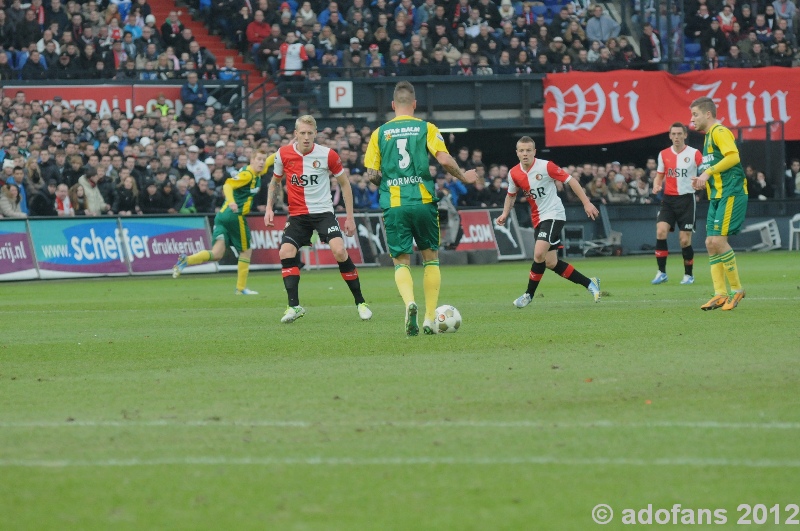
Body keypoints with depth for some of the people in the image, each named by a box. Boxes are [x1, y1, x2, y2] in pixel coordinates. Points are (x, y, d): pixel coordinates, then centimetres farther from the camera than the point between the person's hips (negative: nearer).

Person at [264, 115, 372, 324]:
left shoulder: (327, 155, -9)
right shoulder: (283, 154, -3)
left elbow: (344, 183, 4)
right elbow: (275, 181, 15)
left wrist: (350, 217, 2)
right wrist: (269, 208, 4)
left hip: (323, 211, -2)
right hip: (297, 214, 2)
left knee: (339, 250, -20)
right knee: (286, 252, -18)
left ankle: (360, 302, -6)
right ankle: (294, 306, -10)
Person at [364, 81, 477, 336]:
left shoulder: (379, 133, 6)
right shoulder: (426, 128, 2)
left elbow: (371, 174, 2)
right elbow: (444, 159, -9)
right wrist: (463, 177, 8)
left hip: (393, 205, 1)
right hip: (423, 200, 0)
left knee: (401, 261, 7)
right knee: (431, 258, 14)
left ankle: (409, 302, -23)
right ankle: (430, 318, 8)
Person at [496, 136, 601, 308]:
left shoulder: (545, 166, -15)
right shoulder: (514, 173, 0)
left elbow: (570, 180, -10)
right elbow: (511, 195, 18)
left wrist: (586, 203, -14)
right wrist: (505, 214, 3)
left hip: (554, 214, -7)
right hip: (538, 219, 7)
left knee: (539, 253, -23)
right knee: (551, 263, 6)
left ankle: (529, 294, -6)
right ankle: (589, 283, 22)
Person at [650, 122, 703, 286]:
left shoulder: (694, 154, -3)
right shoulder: (664, 154, 7)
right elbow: (659, 175, 17)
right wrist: (656, 185, -5)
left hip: (686, 199, -3)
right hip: (668, 199, 3)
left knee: (685, 240, -3)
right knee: (661, 231, -16)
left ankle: (688, 275, 15)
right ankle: (661, 272, -9)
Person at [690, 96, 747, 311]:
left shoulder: (719, 132, -9)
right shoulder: (709, 137, 21)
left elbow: (733, 156, -23)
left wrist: (708, 172, -22)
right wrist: (702, 180, 10)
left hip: (730, 194, -10)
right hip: (717, 196, 10)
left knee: (718, 240, -15)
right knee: (711, 243, 3)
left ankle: (737, 289, -4)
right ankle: (720, 295, 4)